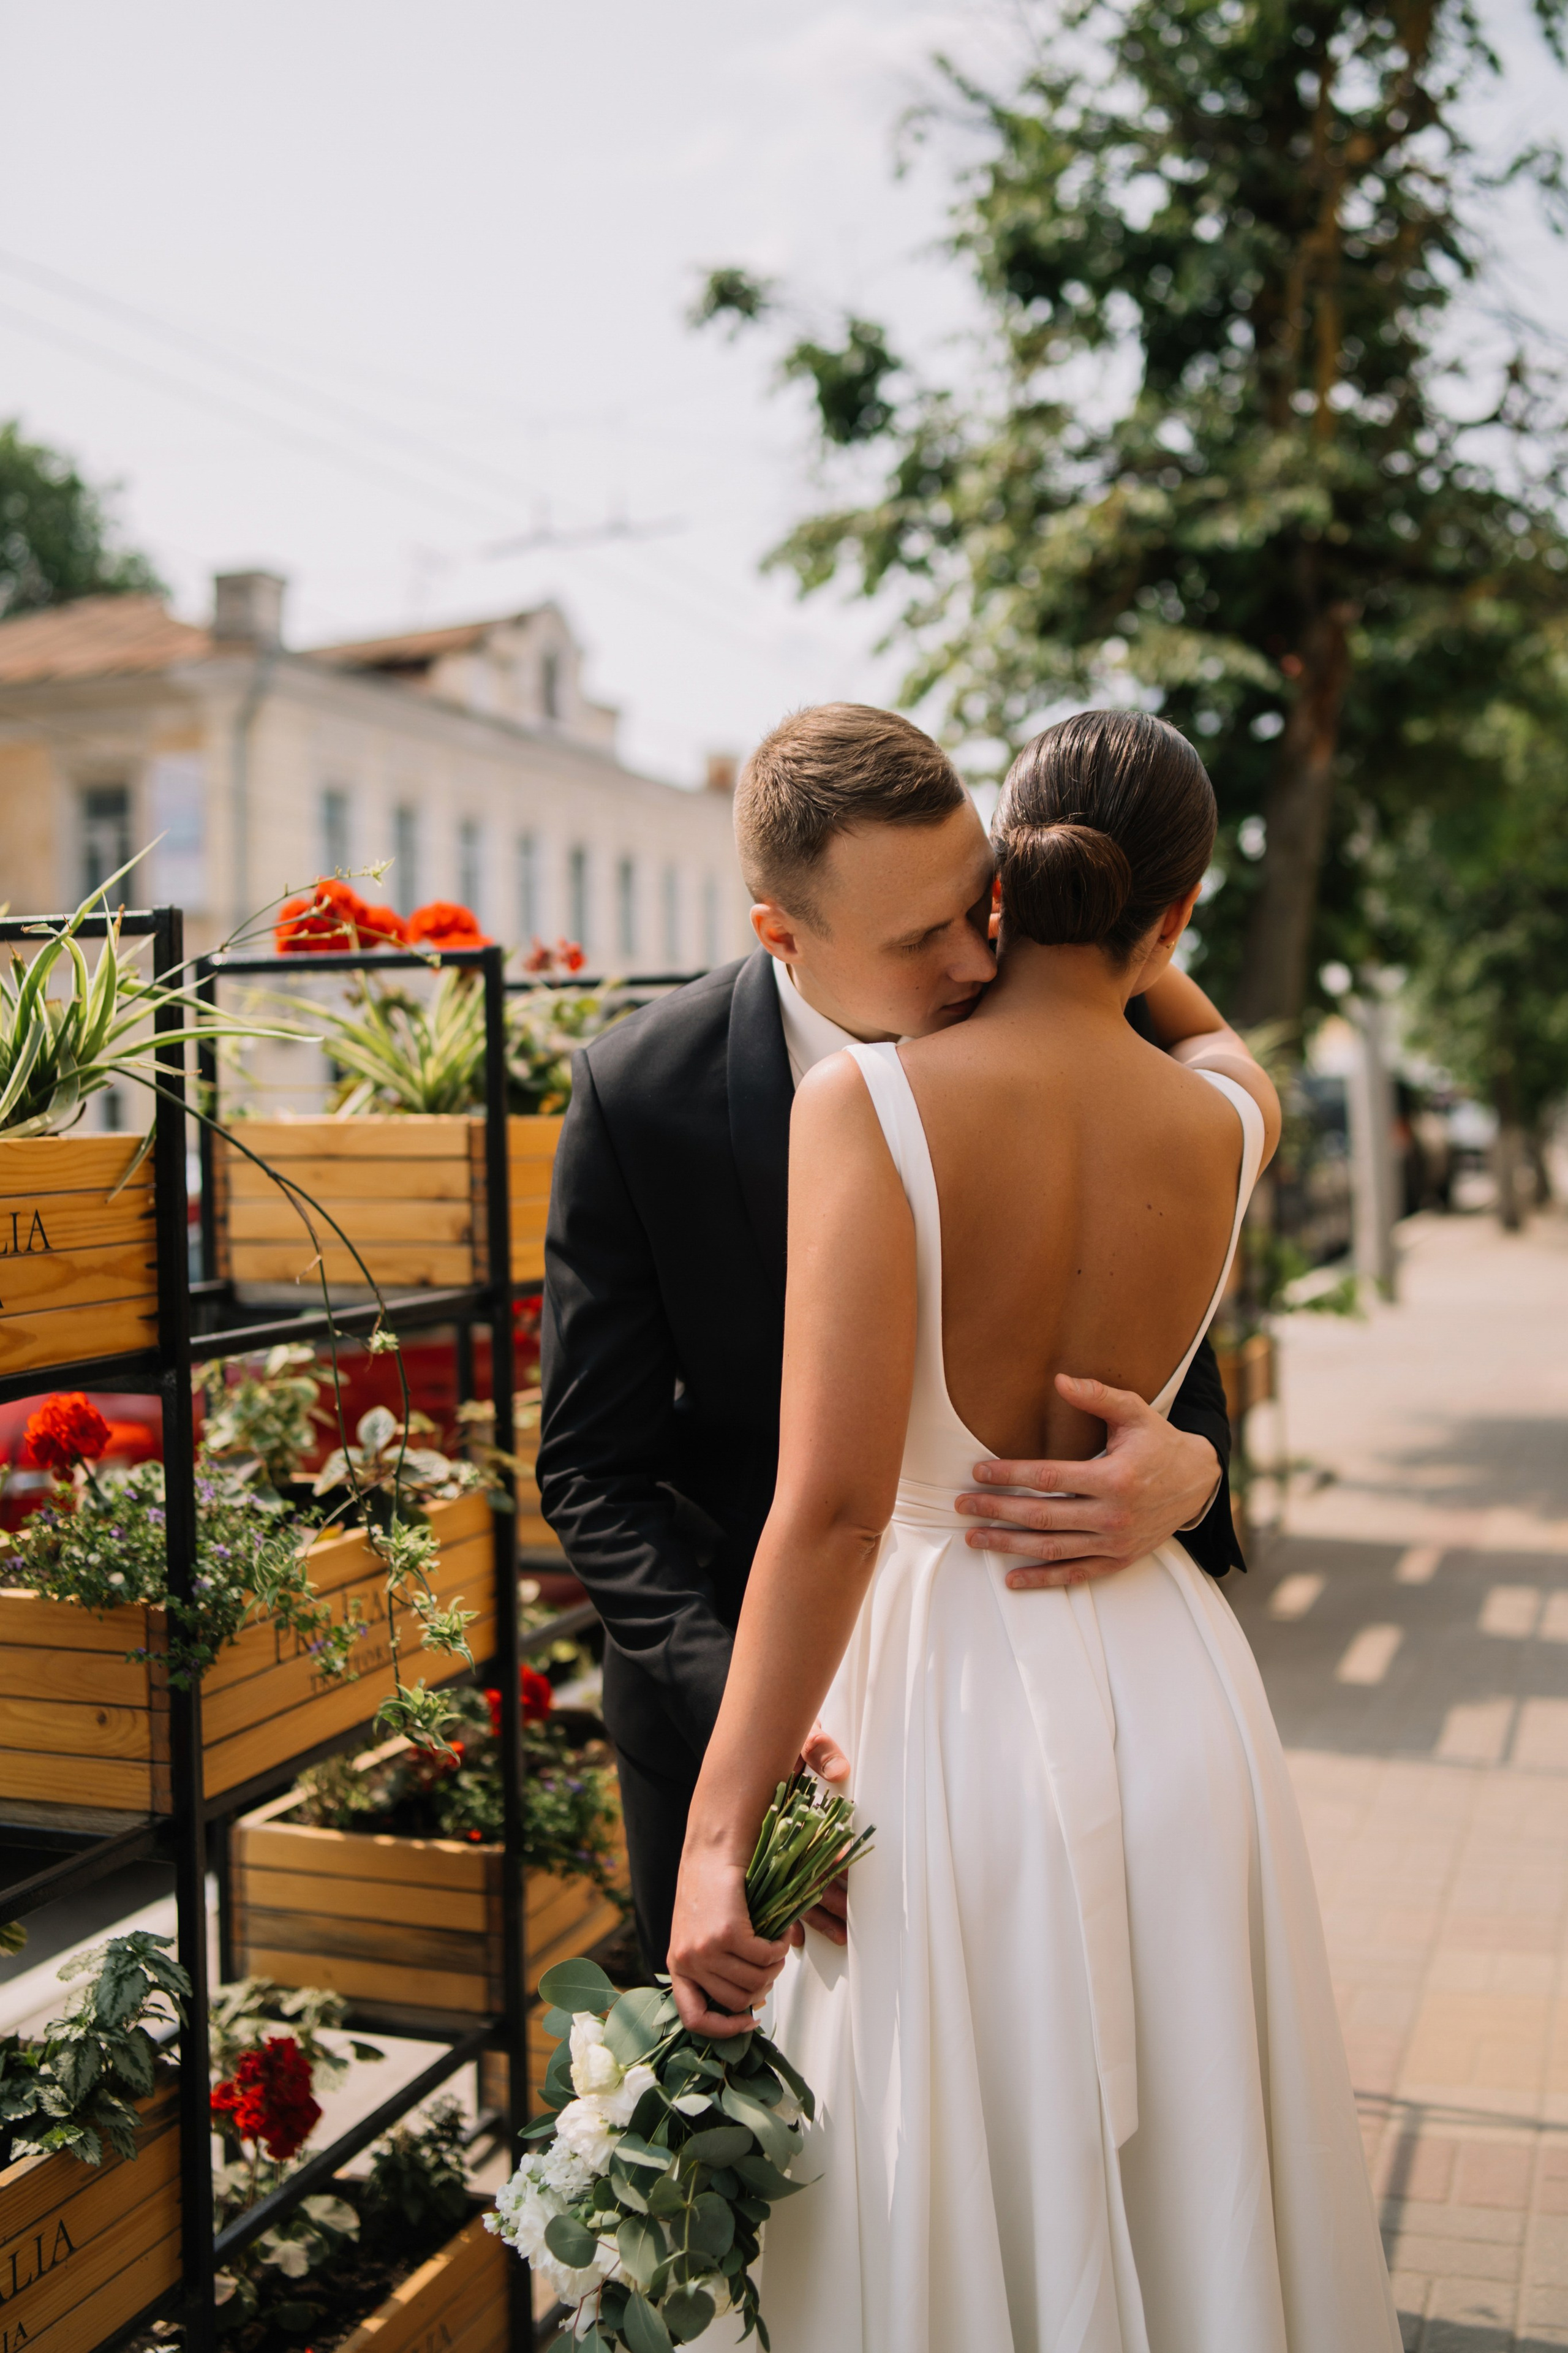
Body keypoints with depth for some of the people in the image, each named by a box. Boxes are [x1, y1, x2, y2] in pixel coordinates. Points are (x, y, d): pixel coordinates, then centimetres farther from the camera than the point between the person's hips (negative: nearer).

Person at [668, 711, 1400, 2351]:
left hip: (944, 1694, -3)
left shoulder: (867, 1104, -17)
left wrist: (720, 1831, -18)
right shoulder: (1232, 1122, -4)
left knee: (951, 2220, 17)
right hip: (1169, 1685, 4)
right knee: (1186, 2193, 24)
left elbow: (834, 1502, -24)